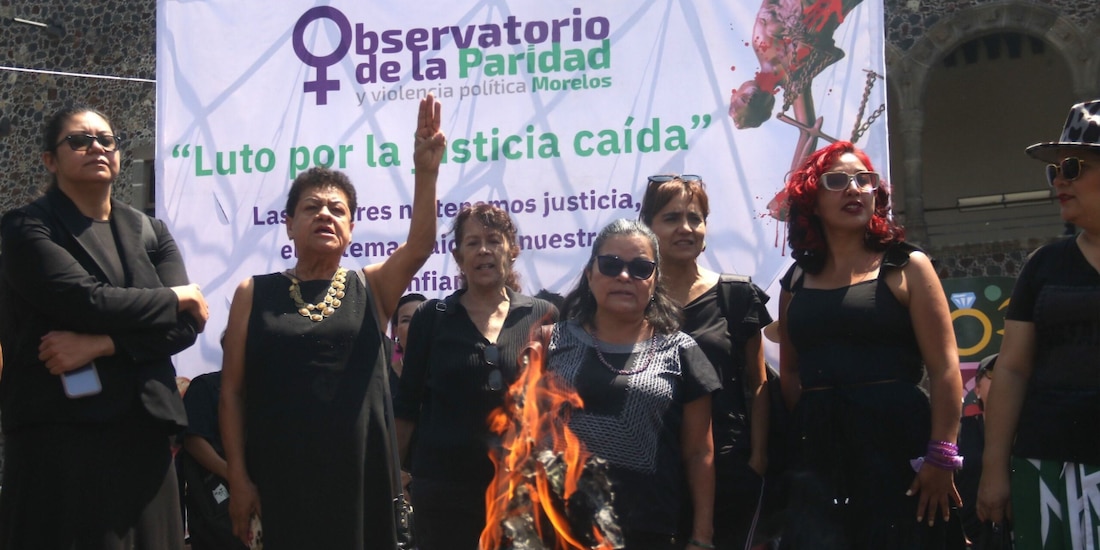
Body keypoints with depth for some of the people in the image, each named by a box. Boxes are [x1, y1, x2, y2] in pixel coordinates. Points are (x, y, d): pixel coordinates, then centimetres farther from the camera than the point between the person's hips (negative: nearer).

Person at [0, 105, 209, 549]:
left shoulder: (150, 233, 15)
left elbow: (186, 325, 1)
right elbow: (90, 301, -15)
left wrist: (99, 346, -12)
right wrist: (178, 296, -1)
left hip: (143, 433, 5)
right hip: (60, 432, -4)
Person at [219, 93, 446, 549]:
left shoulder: (371, 288, 7)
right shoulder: (254, 294, 5)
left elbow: (419, 245, -11)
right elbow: (232, 391, 3)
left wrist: (426, 171, -25)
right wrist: (238, 476, -3)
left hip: (362, 475, 1)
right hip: (281, 477, -1)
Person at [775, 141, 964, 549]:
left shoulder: (906, 268, 0)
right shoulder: (796, 282, 11)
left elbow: (944, 368, -6)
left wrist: (942, 457, -13)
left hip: (898, 444, -3)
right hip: (819, 454, 3)